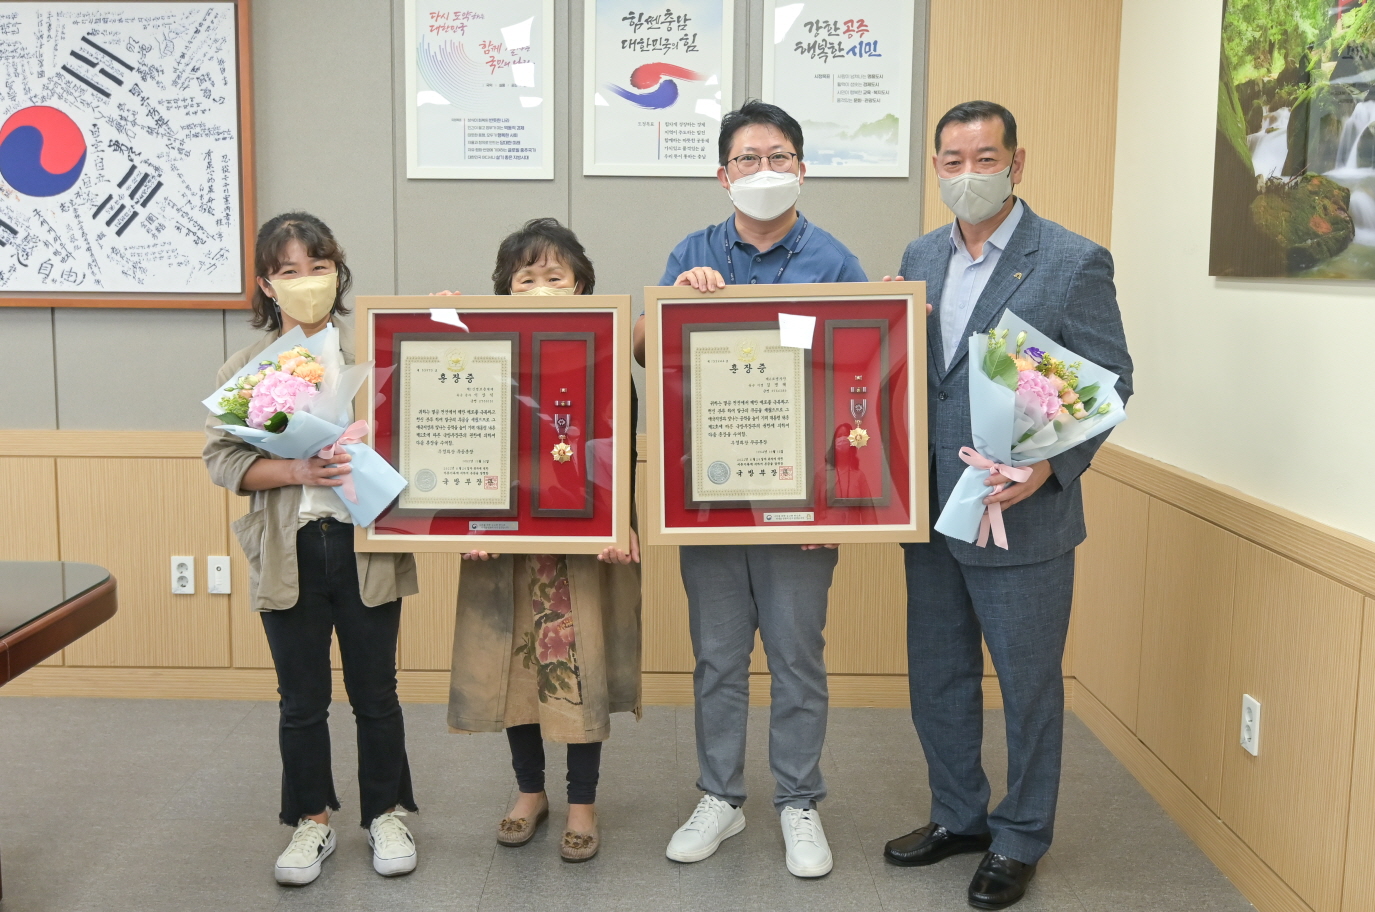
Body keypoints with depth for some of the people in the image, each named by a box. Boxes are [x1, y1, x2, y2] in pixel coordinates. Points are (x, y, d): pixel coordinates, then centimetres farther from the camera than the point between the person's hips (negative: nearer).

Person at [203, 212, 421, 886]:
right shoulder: (247, 368, 3)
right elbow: (221, 458, -2)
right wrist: (297, 470, -17)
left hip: (366, 545, -1)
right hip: (289, 551, 1)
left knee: (375, 692, 11)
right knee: (301, 700, 13)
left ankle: (387, 813, 30)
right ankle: (311, 820, 31)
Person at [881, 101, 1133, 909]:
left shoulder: (1075, 261, -10)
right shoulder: (922, 257, 7)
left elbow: (1110, 382, -10)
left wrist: (1050, 466, -22)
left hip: (1024, 518, -5)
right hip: (931, 512, 6)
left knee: (1029, 686, 10)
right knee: (938, 678, 17)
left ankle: (1021, 840, 29)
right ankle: (960, 816, 37)